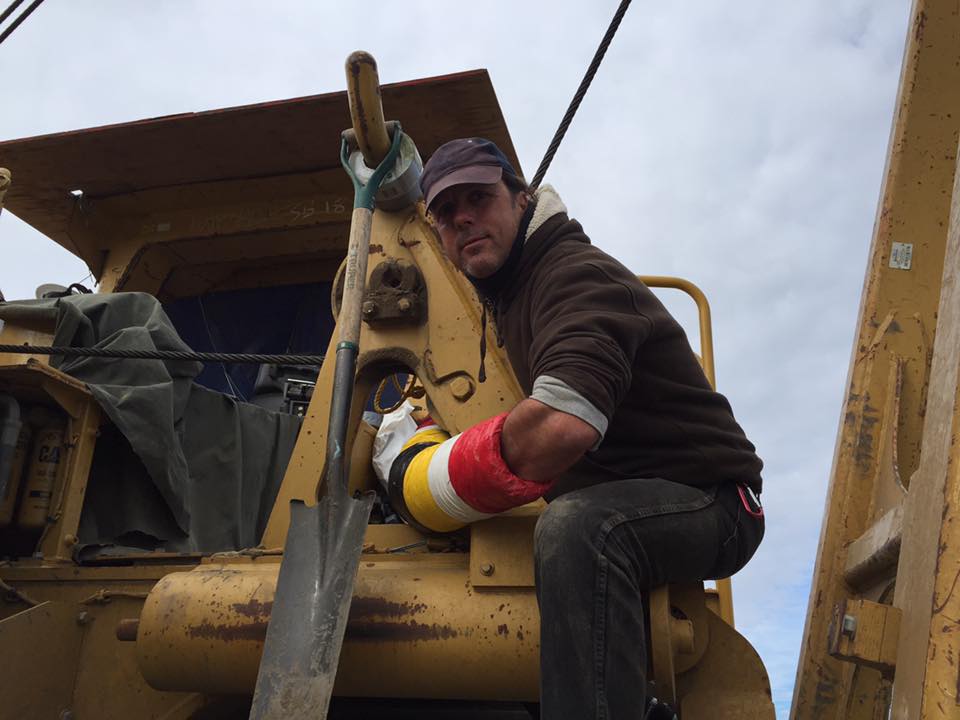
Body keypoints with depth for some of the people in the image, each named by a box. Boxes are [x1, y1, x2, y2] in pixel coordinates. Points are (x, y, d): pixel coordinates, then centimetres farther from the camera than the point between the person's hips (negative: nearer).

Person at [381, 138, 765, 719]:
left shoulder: (579, 275, -19)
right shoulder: (504, 294, 13)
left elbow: (563, 426, -37)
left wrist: (423, 481, -24)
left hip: (706, 503, -10)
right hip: (612, 505, 10)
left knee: (575, 526, -39)